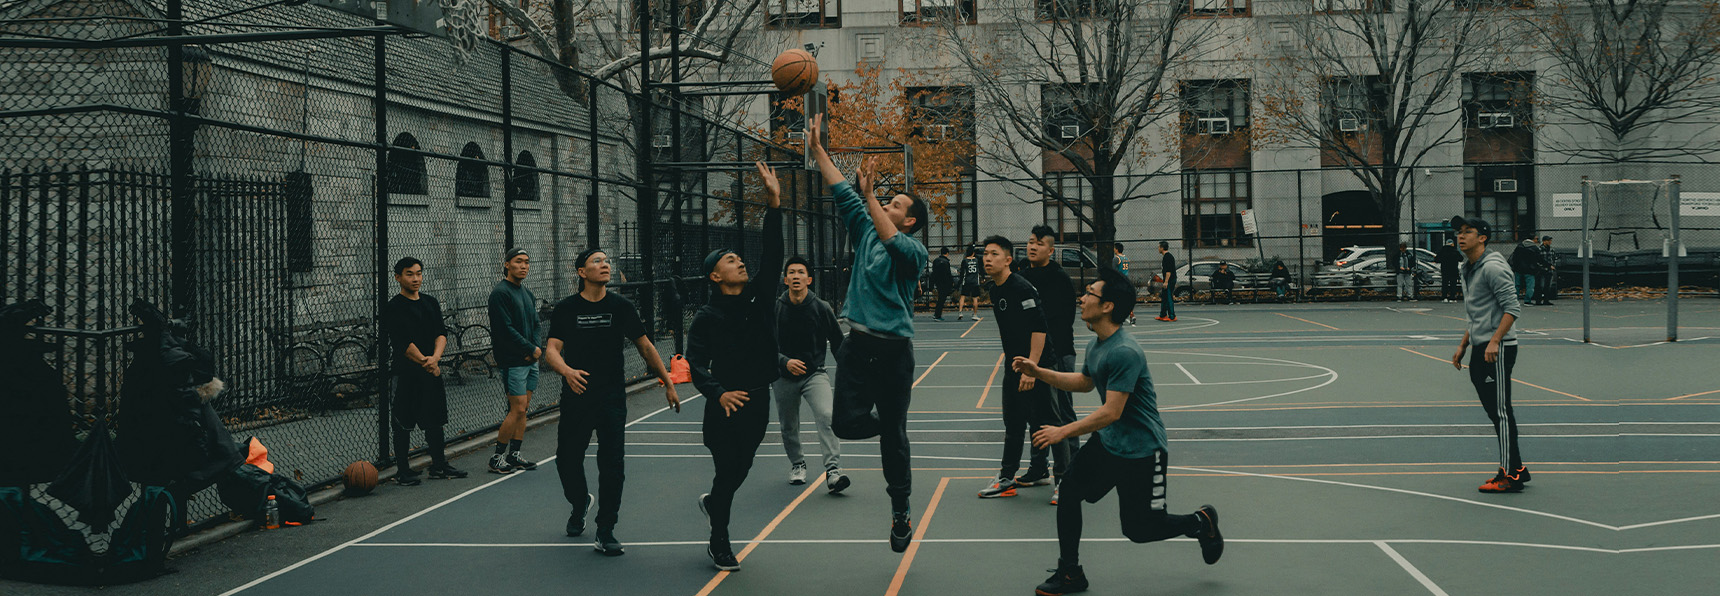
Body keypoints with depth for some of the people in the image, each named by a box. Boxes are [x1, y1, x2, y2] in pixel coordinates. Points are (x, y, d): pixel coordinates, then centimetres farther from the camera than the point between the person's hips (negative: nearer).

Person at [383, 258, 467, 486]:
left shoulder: (431, 303, 12)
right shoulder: (393, 308, -7)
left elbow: (441, 333, 3)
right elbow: (403, 343, -15)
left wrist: (435, 358, -14)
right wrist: (425, 362, -18)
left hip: (432, 371, 6)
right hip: (405, 373, -6)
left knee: (435, 420, 13)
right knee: (403, 424, 0)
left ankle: (439, 465, 23)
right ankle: (403, 471, 8)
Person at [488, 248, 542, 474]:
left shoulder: (528, 294, 16)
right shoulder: (500, 292, -11)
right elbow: (505, 330, -17)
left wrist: (537, 349, -1)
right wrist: (531, 349, -13)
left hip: (531, 360, 8)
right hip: (513, 361, -8)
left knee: (523, 408, 8)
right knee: (517, 409, -9)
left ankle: (513, 455, 14)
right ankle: (497, 458, 1)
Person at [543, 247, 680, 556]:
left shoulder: (621, 306, 3)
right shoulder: (565, 309, 0)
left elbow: (645, 347, 10)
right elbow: (551, 351, -9)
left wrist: (668, 383, 9)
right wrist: (567, 371, -30)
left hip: (613, 401, 0)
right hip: (576, 399, 0)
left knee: (612, 466, -6)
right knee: (567, 461, 6)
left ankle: (605, 534, 4)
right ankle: (580, 503, 40)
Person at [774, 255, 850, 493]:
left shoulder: (822, 308, -5)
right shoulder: (774, 309, -6)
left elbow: (838, 343, 5)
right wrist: (785, 362, -20)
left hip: (815, 374, -1)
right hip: (784, 376, 1)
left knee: (826, 416, -23)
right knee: (788, 427, 12)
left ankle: (833, 471, -27)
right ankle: (797, 464, 39)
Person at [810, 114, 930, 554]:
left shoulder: (913, 250, -5)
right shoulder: (866, 233, 10)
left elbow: (891, 240, -26)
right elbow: (841, 191, 9)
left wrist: (869, 194, -27)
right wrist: (818, 146, 6)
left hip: (894, 350, -4)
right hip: (858, 344, 4)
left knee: (893, 435, 4)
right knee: (846, 423, -8)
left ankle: (901, 511, 18)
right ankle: (885, 426, 28)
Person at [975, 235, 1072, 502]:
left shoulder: (1021, 287, -17)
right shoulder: (995, 290, 10)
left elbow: (1039, 328, -22)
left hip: (1038, 366, -9)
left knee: (1047, 422, -3)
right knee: (1013, 423, 14)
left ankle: (1064, 478, 6)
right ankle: (1006, 480, 21)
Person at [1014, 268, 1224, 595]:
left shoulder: (1124, 353, -28)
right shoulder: (1095, 346, 2)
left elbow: (1111, 412, -28)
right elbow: (1085, 382, 22)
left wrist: (1063, 432, -24)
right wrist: (1038, 372, 14)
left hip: (1140, 449, -8)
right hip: (1106, 441, 9)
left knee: (1138, 529, 1)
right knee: (1069, 490, -2)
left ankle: (1201, 522, 28)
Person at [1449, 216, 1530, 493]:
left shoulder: (1493, 267, -12)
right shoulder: (1469, 270, 17)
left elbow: (1512, 307, -19)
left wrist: (1495, 341, -26)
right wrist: (1463, 346, 22)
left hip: (1498, 350, -10)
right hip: (1479, 350, 10)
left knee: (1501, 411, -8)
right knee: (1495, 412, 11)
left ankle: (1510, 476, -5)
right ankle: (1517, 467, 18)